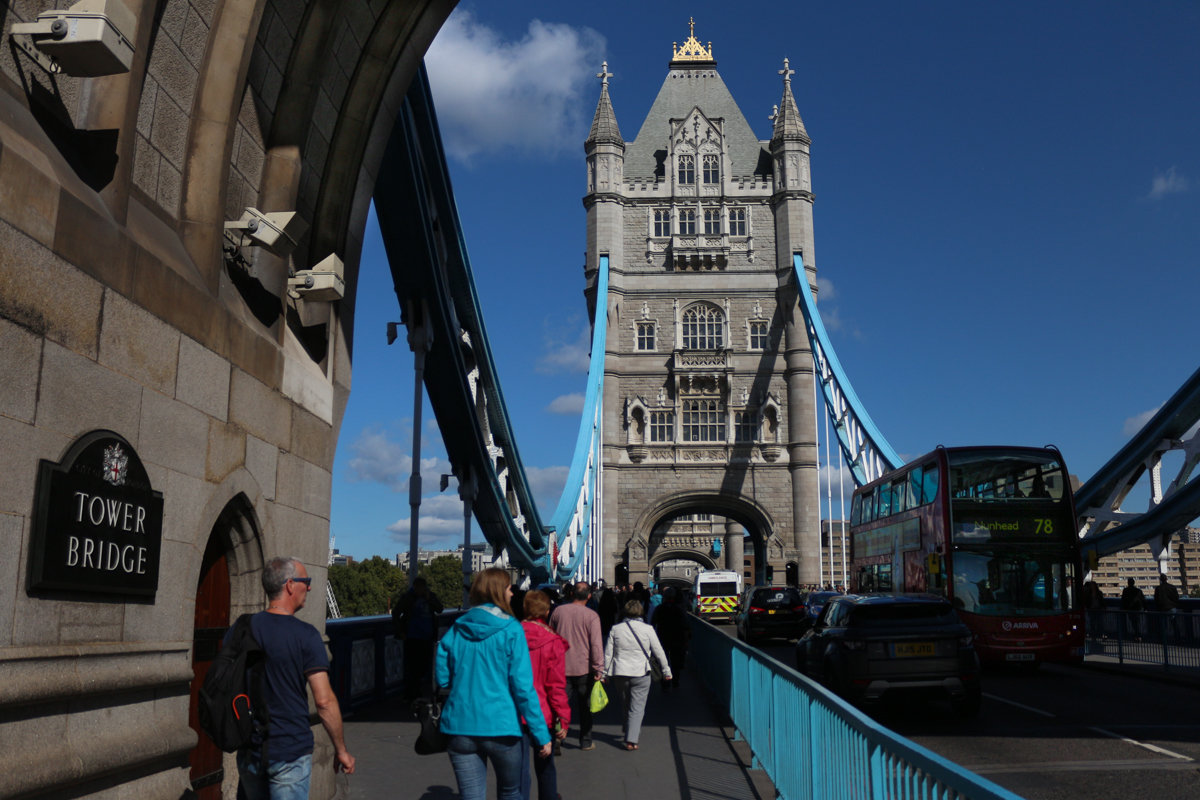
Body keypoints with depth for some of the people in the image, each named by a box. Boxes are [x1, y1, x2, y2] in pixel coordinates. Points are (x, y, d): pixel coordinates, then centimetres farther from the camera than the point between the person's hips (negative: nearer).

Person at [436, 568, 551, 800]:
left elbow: (442, 679, 9)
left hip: (460, 729, 3)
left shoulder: (455, 631, 4)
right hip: (501, 727, -3)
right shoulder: (511, 630, -8)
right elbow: (523, 687, -13)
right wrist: (542, 735, -9)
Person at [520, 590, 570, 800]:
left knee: (519, 768, 7)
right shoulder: (552, 642, -12)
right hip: (543, 714, -1)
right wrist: (563, 718, -8)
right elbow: (556, 686, -13)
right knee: (545, 766, 19)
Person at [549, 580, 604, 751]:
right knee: (584, 706, 12)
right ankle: (585, 742, 20)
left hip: (561, 667, 2)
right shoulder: (591, 616, -10)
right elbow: (596, 644, -13)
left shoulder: (558, 611, 1)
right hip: (583, 668, -2)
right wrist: (598, 668, -8)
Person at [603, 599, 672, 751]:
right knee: (637, 708, 2)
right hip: (641, 673, -2)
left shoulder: (615, 629, 0)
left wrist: (604, 673, 11)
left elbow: (608, 653, 3)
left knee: (626, 704, 20)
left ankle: (628, 730, 33)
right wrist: (666, 671, 10)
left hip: (619, 674, 2)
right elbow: (659, 651, 0)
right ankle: (631, 740, -6)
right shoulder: (647, 629, -5)